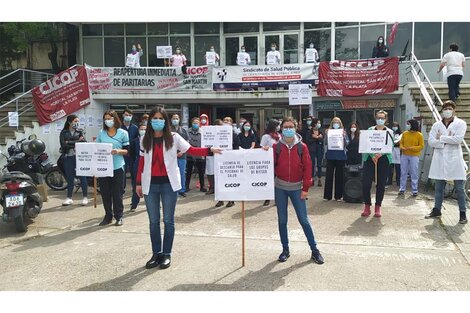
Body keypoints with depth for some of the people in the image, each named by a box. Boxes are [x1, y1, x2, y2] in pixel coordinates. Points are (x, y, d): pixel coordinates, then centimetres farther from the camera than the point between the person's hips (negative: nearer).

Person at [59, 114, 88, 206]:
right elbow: (63, 145, -8)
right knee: (70, 178, 5)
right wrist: (77, 142, -10)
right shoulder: (64, 133, 6)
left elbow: (83, 143, -4)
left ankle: (85, 197, 8)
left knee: (82, 177, 0)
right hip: (68, 157, 0)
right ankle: (69, 198, 15)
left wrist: (70, 143, -10)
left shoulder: (80, 131, 10)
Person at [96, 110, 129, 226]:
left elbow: (127, 150, 0)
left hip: (117, 167, -3)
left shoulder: (123, 133, 1)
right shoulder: (101, 133, 9)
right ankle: (108, 216, 22)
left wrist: (118, 151, -18)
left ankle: (118, 217, 16)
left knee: (117, 193, 3)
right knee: (105, 193, 8)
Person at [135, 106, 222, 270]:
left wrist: (209, 150, -19)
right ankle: (156, 253, 22)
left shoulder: (173, 137, -1)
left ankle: (166, 254, 17)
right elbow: (142, 162, 8)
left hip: (168, 183, -2)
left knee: (168, 220, 5)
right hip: (150, 184, 3)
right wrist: (139, 183, 7)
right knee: (153, 221, 9)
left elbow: (191, 150, -6)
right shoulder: (145, 139, 7)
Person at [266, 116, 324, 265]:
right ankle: (285, 249, 21)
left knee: (304, 219, 1)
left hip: (296, 188, -2)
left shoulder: (302, 147, -3)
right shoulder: (276, 146, 0)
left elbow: (307, 168, -4)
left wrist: (305, 188, -7)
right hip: (280, 188, 2)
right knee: (282, 220, 8)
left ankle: (314, 250, 13)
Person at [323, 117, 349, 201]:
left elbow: (347, 143, -2)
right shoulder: (328, 131, 6)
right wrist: (326, 135, -12)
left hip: (340, 156, 0)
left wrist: (343, 136, -15)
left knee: (339, 175, 5)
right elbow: (325, 143, 0)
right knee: (329, 175, 1)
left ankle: (338, 195, 12)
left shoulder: (343, 132, 5)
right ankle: (327, 195, 8)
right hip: (330, 156, 0)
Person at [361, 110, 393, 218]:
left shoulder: (389, 132, 9)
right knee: (366, 183, -7)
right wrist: (372, 155, -16)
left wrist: (380, 154, -18)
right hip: (369, 159, 0)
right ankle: (367, 207, 6)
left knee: (381, 184, 2)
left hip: (384, 160, 0)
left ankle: (378, 207, 13)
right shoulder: (369, 130, 9)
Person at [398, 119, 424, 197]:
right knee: (403, 173, 6)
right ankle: (402, 189, 13)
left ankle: (414, 190, 7)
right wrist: (402, 147, -8)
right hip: (404, 155, 3)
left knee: (414, 173, 0)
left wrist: (411, 148, -16)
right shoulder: (404, 133, 6)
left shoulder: (419, 135, -3)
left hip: (414, 156, -3)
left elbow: (421, 146, -4)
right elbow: (401, 143, 13)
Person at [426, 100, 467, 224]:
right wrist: (447, 141, -12)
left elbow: (458, 139, -16)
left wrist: (441, 138, -7)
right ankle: (436, 210, 21)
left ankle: (463, 213, 10)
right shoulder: (436, 125, 9)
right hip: (440, 160, 3)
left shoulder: (460, 123, 0)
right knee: (438, 188, 11)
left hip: (454, 160, -3)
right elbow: (431, 142, -2)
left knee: (459, 188, 2)